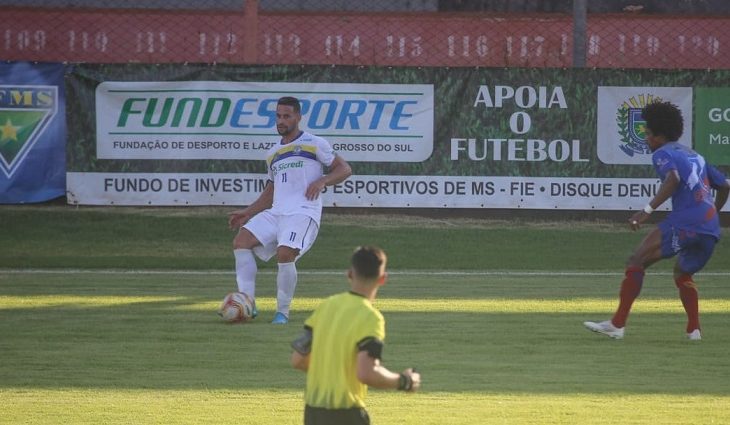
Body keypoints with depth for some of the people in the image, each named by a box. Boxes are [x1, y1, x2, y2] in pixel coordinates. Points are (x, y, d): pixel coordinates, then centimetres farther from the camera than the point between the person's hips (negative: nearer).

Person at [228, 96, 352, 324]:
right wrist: (247, 213, 22)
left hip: (303, 213, -7)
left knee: (285, 254, -28)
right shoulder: (273, 153, 24)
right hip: (276, 212, 7)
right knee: (241, 240, -14)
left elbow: (344, 169, 4)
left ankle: (283, 311, -11)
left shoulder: (314, 144, 6)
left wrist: (322, 181, -14)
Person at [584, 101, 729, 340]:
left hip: (685, 221, -8)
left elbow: (673, 178, -17)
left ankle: (617, 324, -17)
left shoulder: (663, 154, 5)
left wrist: (648, 210, -25)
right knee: (682, 273, 29)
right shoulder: (695, 156, 28)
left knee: (637, 261, -8)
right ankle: (694, 330, 14)